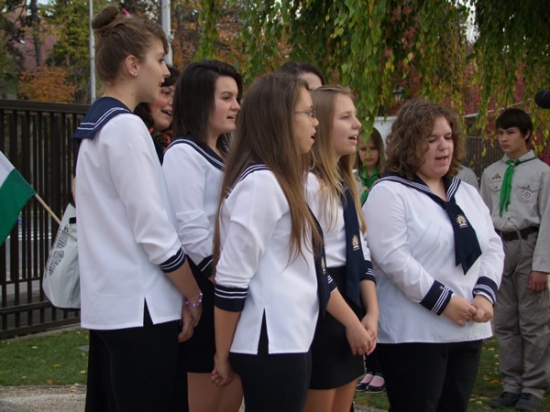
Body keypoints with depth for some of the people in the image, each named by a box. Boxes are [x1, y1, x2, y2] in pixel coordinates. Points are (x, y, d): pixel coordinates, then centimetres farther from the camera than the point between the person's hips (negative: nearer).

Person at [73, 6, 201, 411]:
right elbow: (155, 232, -17)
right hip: (139, 306, -9)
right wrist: (195, 296, -6)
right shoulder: (126, 127, -14)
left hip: (107, 302, 9)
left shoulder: (97, 125, 13)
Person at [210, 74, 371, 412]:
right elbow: (231, 279, -17)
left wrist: (353, 323, 18)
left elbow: (311, 270, 17)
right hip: (270, 344, -9)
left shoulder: (284, 182, 14)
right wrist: (223, 355, -11)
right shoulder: (260, 182, -16)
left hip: (288, 341, 9)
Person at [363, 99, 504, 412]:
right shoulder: (388, 193, -9)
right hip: (414, 334, -7)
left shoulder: (467, 193, 15)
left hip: (467, 330, 7)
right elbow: (393, 258, -18)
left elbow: (493, 247, 12)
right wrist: (443, 301, -19)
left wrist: (485, 294, -5)